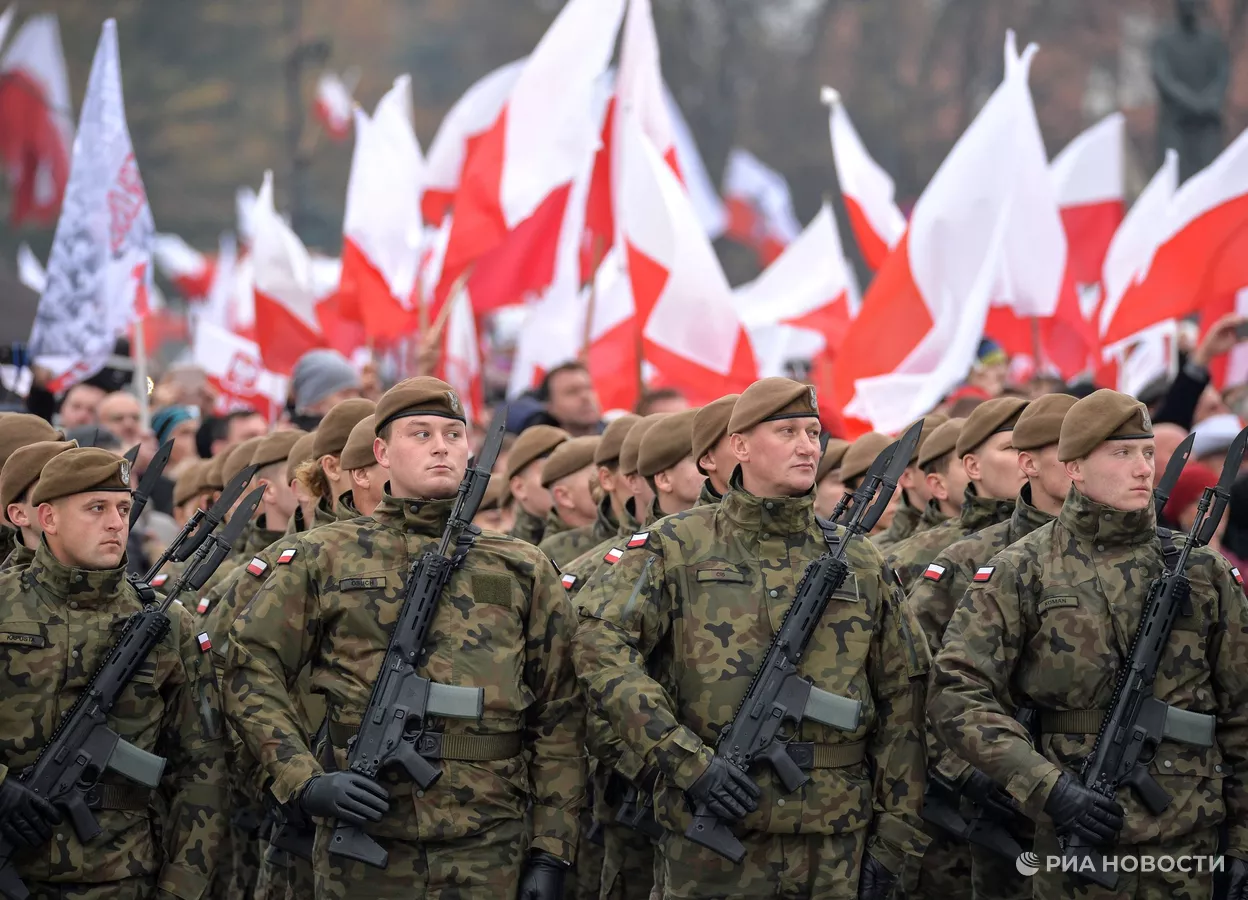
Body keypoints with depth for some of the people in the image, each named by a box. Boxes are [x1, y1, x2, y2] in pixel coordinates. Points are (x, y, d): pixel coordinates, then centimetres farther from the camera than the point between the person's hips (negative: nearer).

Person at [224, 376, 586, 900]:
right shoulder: (324, 559, 7)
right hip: (364, 845, -1)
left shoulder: (523, 572, 11)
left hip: (489, 853, 1)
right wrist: (306, 781, -10)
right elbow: (252, 675, 4)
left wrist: (551, 852, 1)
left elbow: (559, 718, 8)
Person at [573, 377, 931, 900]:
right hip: (711, 849, -3)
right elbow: (601, 645, -11)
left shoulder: (861, 566, 10)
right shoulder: (678, 547, 1)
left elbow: (901, 704, 11)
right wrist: (684, 758, -19)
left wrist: (896, 837, 4)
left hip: (836, 849, 3)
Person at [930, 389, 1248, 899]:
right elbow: (957, 694, -8)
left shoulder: (1204, 573, 8)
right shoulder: (1021, 574, 0)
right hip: (1073, 837, -2)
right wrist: (1047, 788, -18)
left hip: (1188, 845, 2)